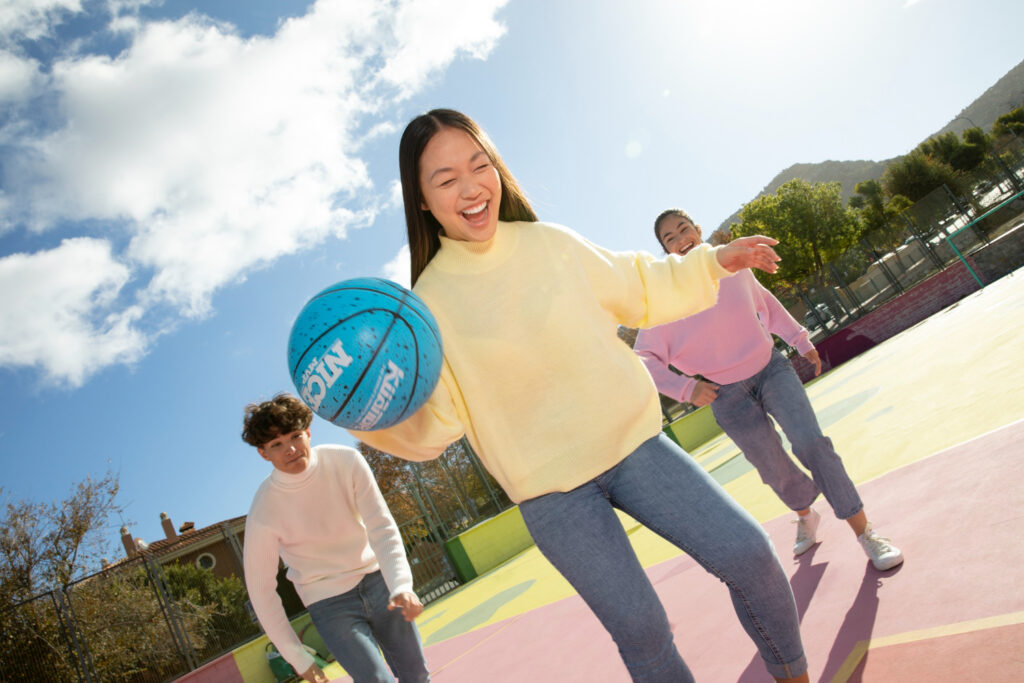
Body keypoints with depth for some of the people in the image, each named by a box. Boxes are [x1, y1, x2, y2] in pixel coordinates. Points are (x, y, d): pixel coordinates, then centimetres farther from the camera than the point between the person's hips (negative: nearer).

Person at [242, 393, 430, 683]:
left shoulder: (346, 461, -16)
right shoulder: (263, 510, -19)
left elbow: (382, 529, -18)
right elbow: (261, 589, -10)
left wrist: (401, 586, -34)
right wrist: (297, 656, -7)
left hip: (376, 578, 3)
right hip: (330, 602, -2)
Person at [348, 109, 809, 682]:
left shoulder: (551, 242, -4)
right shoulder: (429, 303, -11)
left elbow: (638, 291, 12)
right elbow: (433, 426, -13)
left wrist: (714, 261, 10)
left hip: (631, 439, 3)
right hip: (550, 487, -2)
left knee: (747, 554, -1)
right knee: (640, 626, 0)